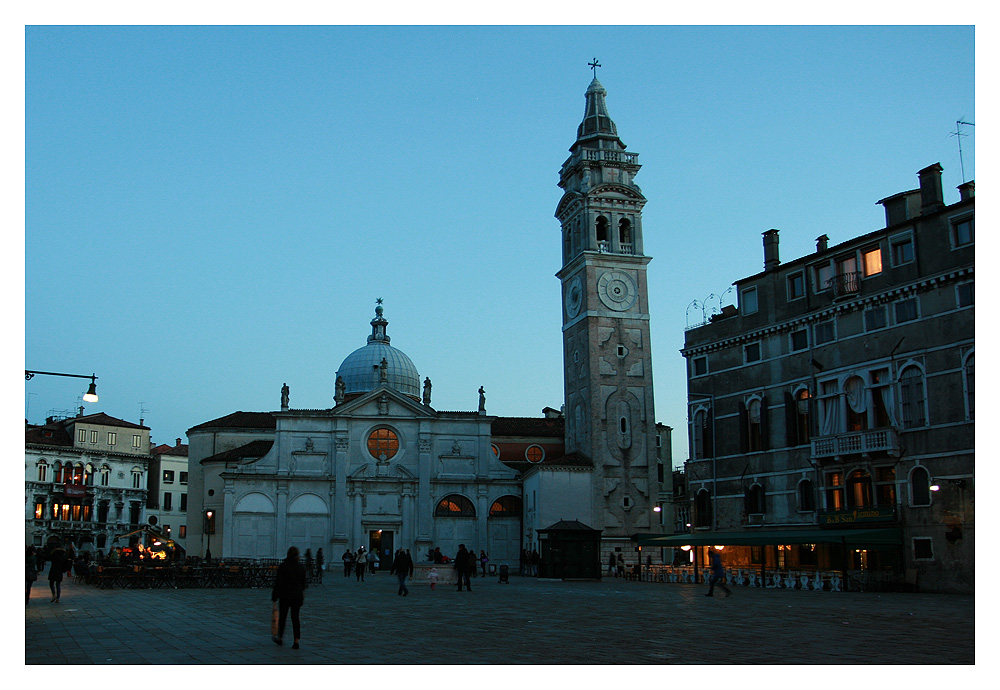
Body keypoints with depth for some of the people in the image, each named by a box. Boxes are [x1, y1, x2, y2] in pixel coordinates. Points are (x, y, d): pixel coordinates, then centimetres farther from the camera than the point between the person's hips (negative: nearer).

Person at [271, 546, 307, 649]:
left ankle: (279, 638, 28)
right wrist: (301, 595, 21)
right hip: (297, 596, 3)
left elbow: (278, 583, -10)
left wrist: (274, 596, -3)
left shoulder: (283, 566, -10)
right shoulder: (301, 567, 3)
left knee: (282, 617, 13)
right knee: (295, 618, 5)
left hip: (285, 596, -3)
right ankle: (296, 641, -3)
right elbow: (303, 583, 10)